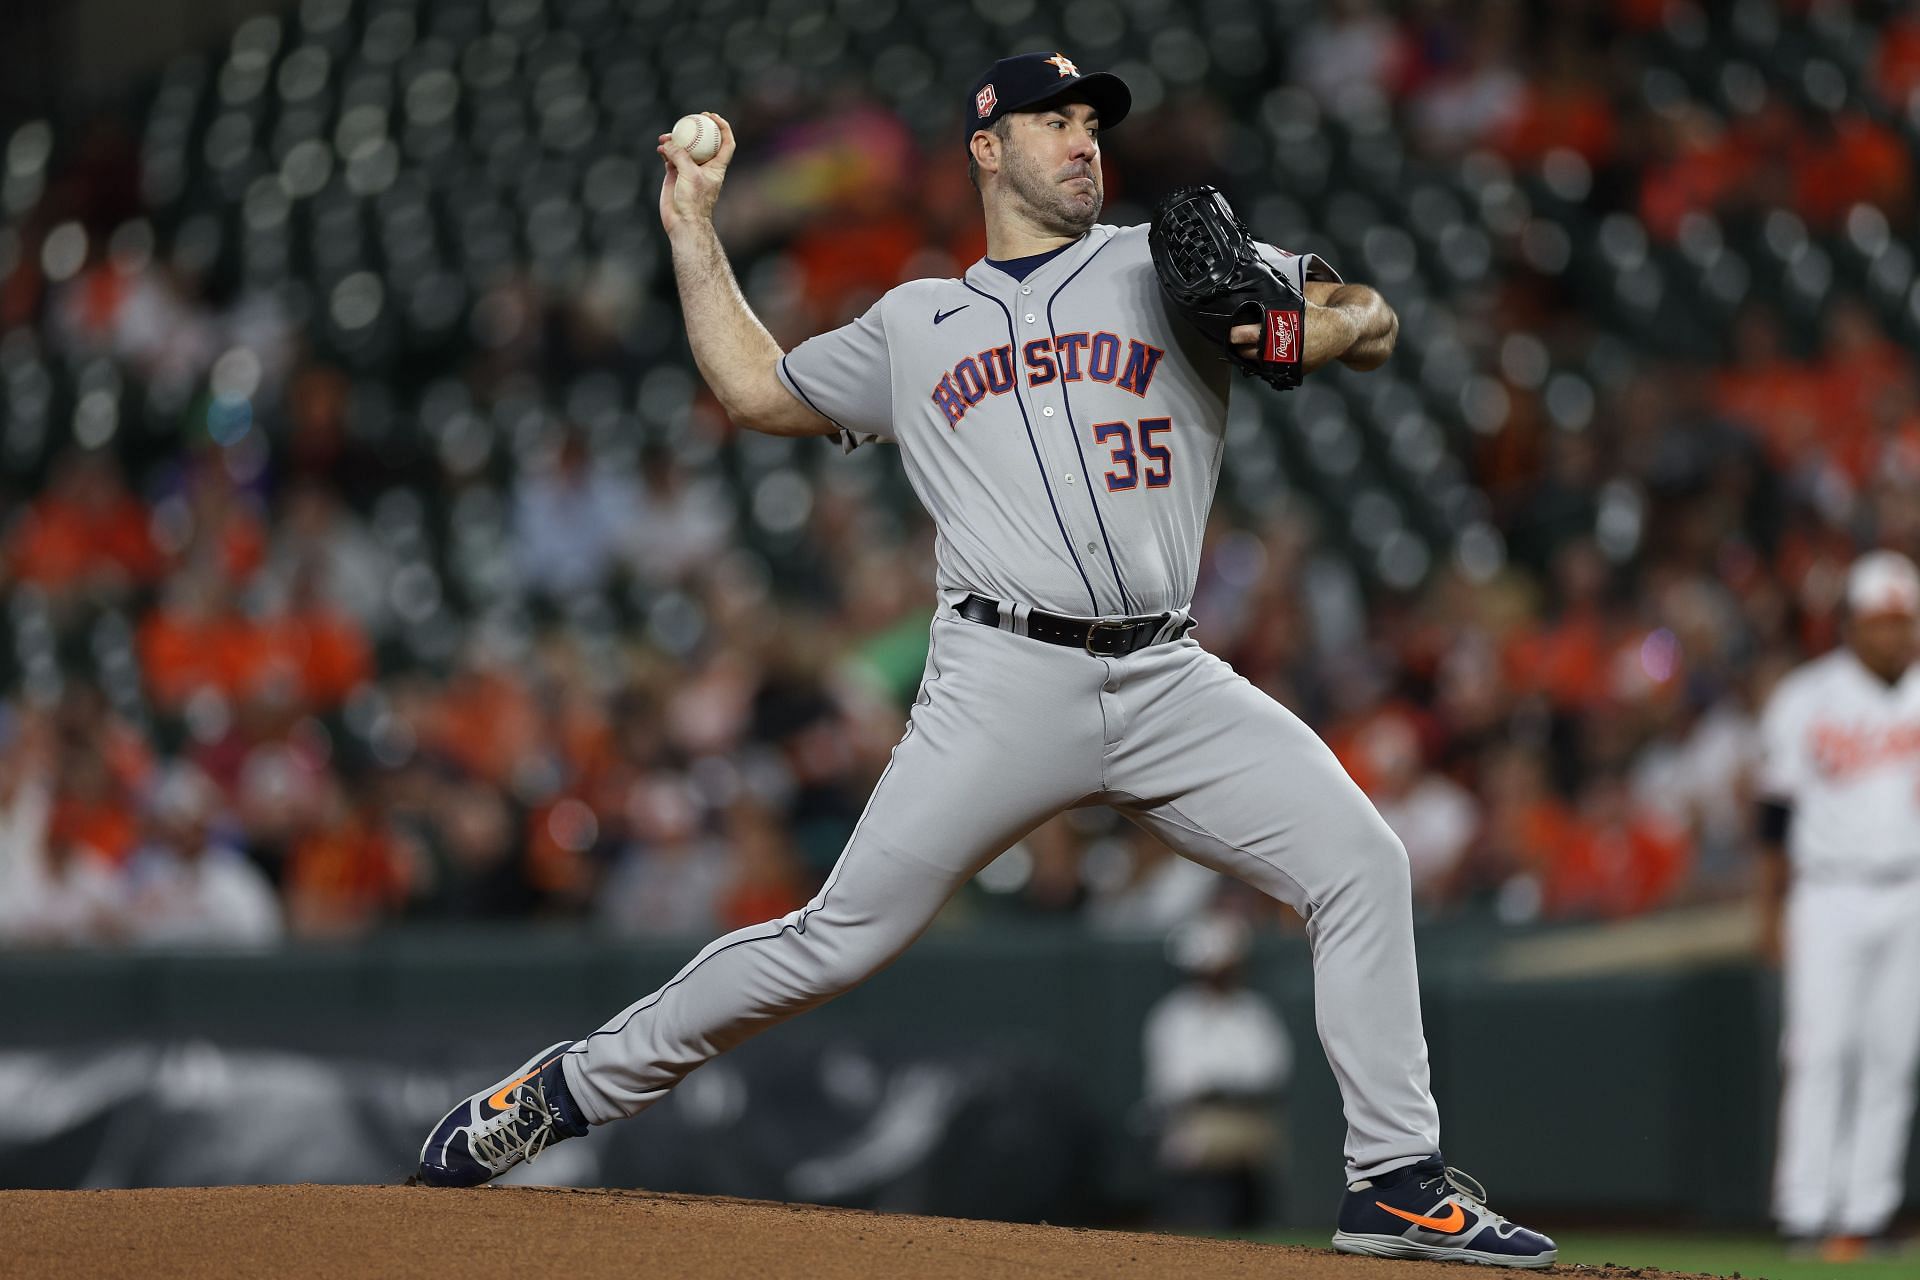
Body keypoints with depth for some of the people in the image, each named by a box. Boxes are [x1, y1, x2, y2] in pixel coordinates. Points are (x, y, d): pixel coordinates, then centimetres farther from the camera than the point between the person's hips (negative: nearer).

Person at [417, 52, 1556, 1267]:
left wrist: (1310, 332, -12)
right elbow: (757, 388, 27)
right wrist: (695, 230, 27)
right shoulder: (914, 325, 17)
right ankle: (577, 1085, 8)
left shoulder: (1171, 263, 14)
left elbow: (1371, 321, 10)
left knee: (1363, 862, -14)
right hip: (1006, 686, -1)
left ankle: (1397, 1179, -7)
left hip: (1167, 682, 1)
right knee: (840, 939, -6)